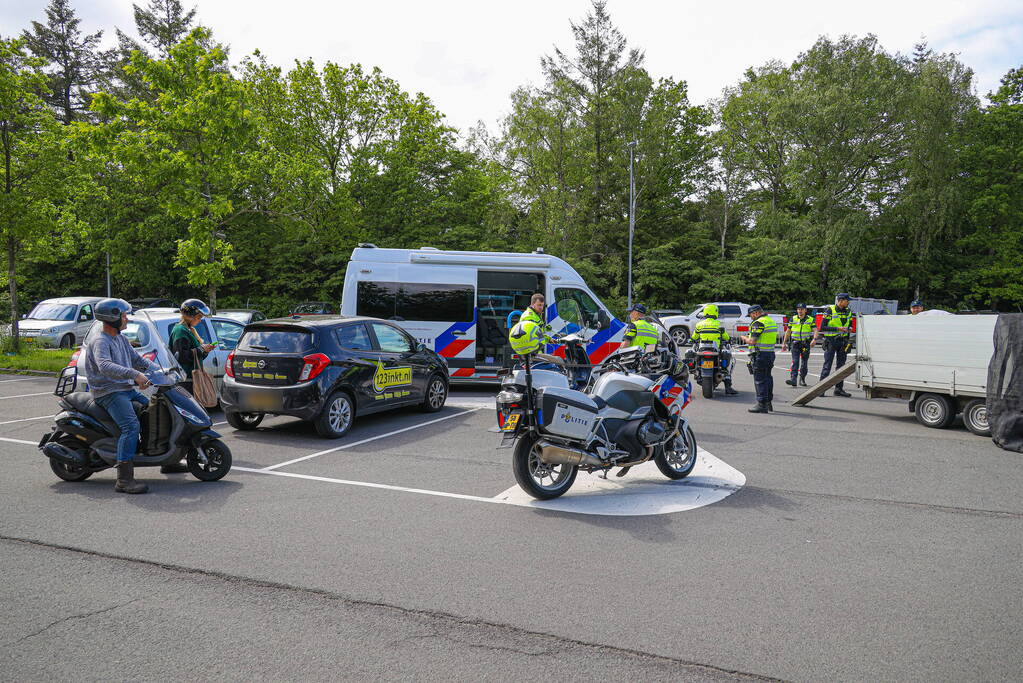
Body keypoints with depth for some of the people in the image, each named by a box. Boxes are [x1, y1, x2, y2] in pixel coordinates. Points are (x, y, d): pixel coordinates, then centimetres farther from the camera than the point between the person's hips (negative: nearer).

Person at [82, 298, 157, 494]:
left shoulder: (121, 339, 16)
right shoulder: (100, 342, -14)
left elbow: (137, 359, 22)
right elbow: (105, 366, -32)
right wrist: (134, 374, -42)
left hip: (128, 389, 10)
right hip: (109, 392, -10)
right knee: (131, 426, -27)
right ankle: (124, 479, -30)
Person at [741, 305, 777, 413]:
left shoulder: (758, 323, -15)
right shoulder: (772, 321, 15)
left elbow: (752, 341, -21)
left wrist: (745, 338, 1)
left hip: (760, 354, -9)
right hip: (771, 353, 9)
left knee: (760, 380, -5)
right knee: (768, 378, 15)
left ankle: (762, 404, -5)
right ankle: (768, 402, 22)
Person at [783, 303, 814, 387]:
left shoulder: (810, 319, 3)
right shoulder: (793, 319, 7)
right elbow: (788, 331, 12)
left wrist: (814, 339, -25)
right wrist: (784, 343, 10)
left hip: (806, 343, 0)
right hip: (795, 343, 0)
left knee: (804, 363, 6)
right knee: (795, 361, -11)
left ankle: (802, 379, 18)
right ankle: (793, 379, -19)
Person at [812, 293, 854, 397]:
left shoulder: (848, 312, 9)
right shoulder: (830, 311, -9)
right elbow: (822, 327, -13)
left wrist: (849, 329, 6)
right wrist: (838, 328, -19)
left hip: (842, 341, 6)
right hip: (831, 341, -6)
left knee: (841, 365, 8)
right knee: (827, 366, -6)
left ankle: (838, 388, 14)